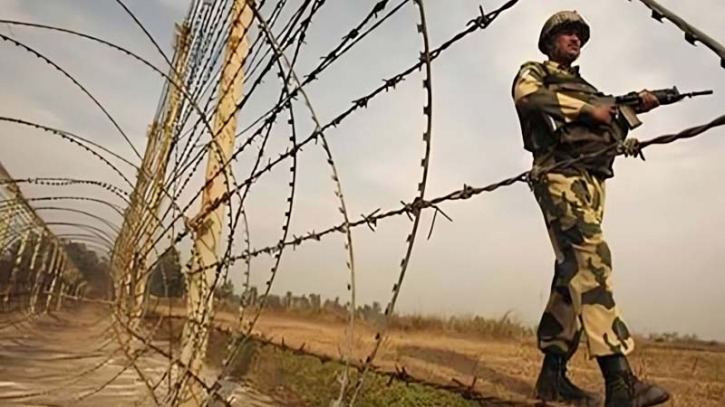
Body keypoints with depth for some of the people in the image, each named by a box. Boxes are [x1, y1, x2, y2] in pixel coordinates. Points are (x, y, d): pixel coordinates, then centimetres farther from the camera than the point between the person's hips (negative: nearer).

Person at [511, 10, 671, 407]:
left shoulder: (584, 87, 35)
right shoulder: (534, 72, 13)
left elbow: (612, 129, 28)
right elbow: (527, 97, -11)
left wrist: (634, 108, 10)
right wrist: (588, 109, -8)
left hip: (592, 181, 8)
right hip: (561, 174, -8)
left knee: (575, 272, 1)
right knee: (590, 259, -22)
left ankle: (553, 373, 5)